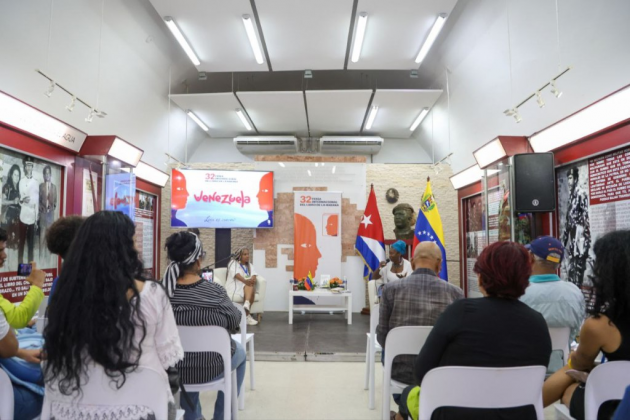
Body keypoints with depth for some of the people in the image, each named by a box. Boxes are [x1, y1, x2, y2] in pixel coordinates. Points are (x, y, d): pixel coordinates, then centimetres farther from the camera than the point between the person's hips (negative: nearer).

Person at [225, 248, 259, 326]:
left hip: (248, 287, 5)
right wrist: (245, 281, -35)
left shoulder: (250, 265, 24)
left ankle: (247, 305, -50)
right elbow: (236, 274, -14)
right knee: (250, 285, -33)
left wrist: (252, 279, -24)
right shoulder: (233, 263, 8)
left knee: (251, 285, -30)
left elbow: (253, 275, 3)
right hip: (234, 287, -5)